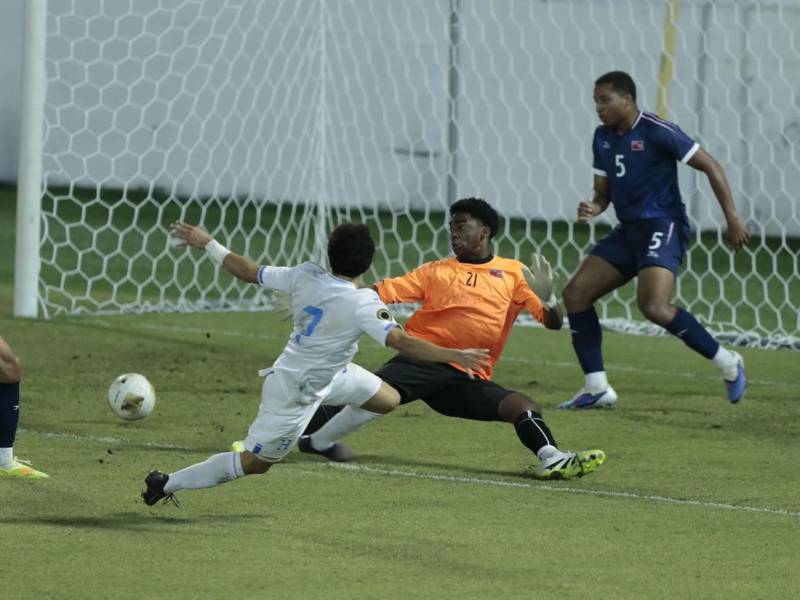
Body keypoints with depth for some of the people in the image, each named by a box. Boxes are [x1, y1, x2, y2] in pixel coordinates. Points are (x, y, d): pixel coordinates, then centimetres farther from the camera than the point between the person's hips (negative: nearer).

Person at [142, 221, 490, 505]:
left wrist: (207, 244, 8)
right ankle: (168, 484, 14)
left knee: (388, 399, 15)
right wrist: (454, 356, -38)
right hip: (294, 394, -8)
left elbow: (249, 272, -4)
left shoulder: (305, 277, -11)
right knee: (254, 463, 6)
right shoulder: (363, 304, -31)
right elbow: (403, 343, -38)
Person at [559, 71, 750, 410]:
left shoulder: (656, 132, -14)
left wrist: (732, 218, -13)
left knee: (653, 306, -26)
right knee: (576, 293, -2)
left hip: (662, 227, -8)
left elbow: (710, 166, -10)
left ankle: (727, 363, -9)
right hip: (628, 231, 8)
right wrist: (592, 209, -8)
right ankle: (596, 388, 4)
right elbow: (603, 191, 17)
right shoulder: (603, 138, 10)